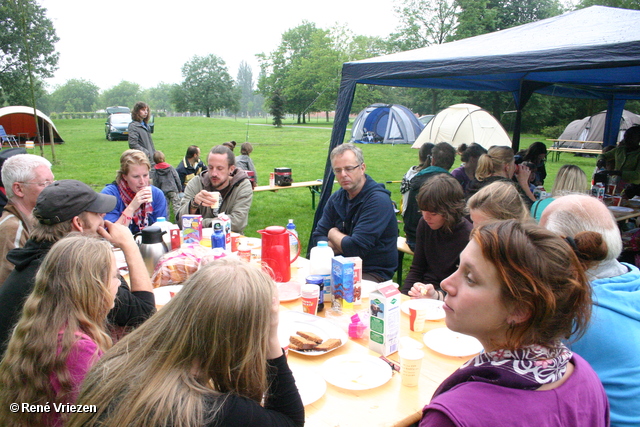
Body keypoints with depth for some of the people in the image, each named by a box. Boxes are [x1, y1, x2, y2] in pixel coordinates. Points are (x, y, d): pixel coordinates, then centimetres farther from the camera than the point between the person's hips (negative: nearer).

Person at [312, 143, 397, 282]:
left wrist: (333, 234, -4)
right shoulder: (336, 198, 6)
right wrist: (342, 246, -15)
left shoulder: (378, 200, -19)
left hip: (374, 273, -6)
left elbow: (356, 247, -24)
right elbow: (317, 237, 4)